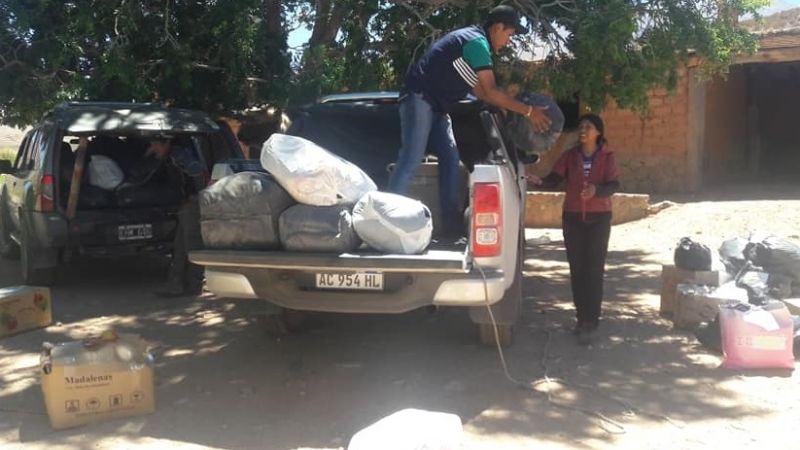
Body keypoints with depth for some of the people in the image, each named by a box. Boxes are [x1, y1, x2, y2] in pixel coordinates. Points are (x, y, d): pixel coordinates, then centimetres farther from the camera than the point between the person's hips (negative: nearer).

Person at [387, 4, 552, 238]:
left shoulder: (474, 40, 17)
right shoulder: (477, 42, -14)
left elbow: (477, 88, 23)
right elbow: (490, 92, -16)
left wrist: (504, 106, 17)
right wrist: (528, 111, -11)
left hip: (435, 105, 10)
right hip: (419, 98, -10)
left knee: (450, 157, 4)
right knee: (411, 159, -16)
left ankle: (452, 223, 2)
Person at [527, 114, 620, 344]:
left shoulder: (607, 157, 0)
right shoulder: (569, 155, 6)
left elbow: (614, 185, -11)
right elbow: (555, 178, -6)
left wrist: (596, 190, -32)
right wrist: (540, 182, -28)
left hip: (599, 218, -2)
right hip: (573, 217, 3)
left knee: (594, 269, -4)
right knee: (577, 268, 6)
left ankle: (591, 322, -2)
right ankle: (581, 318, 18)